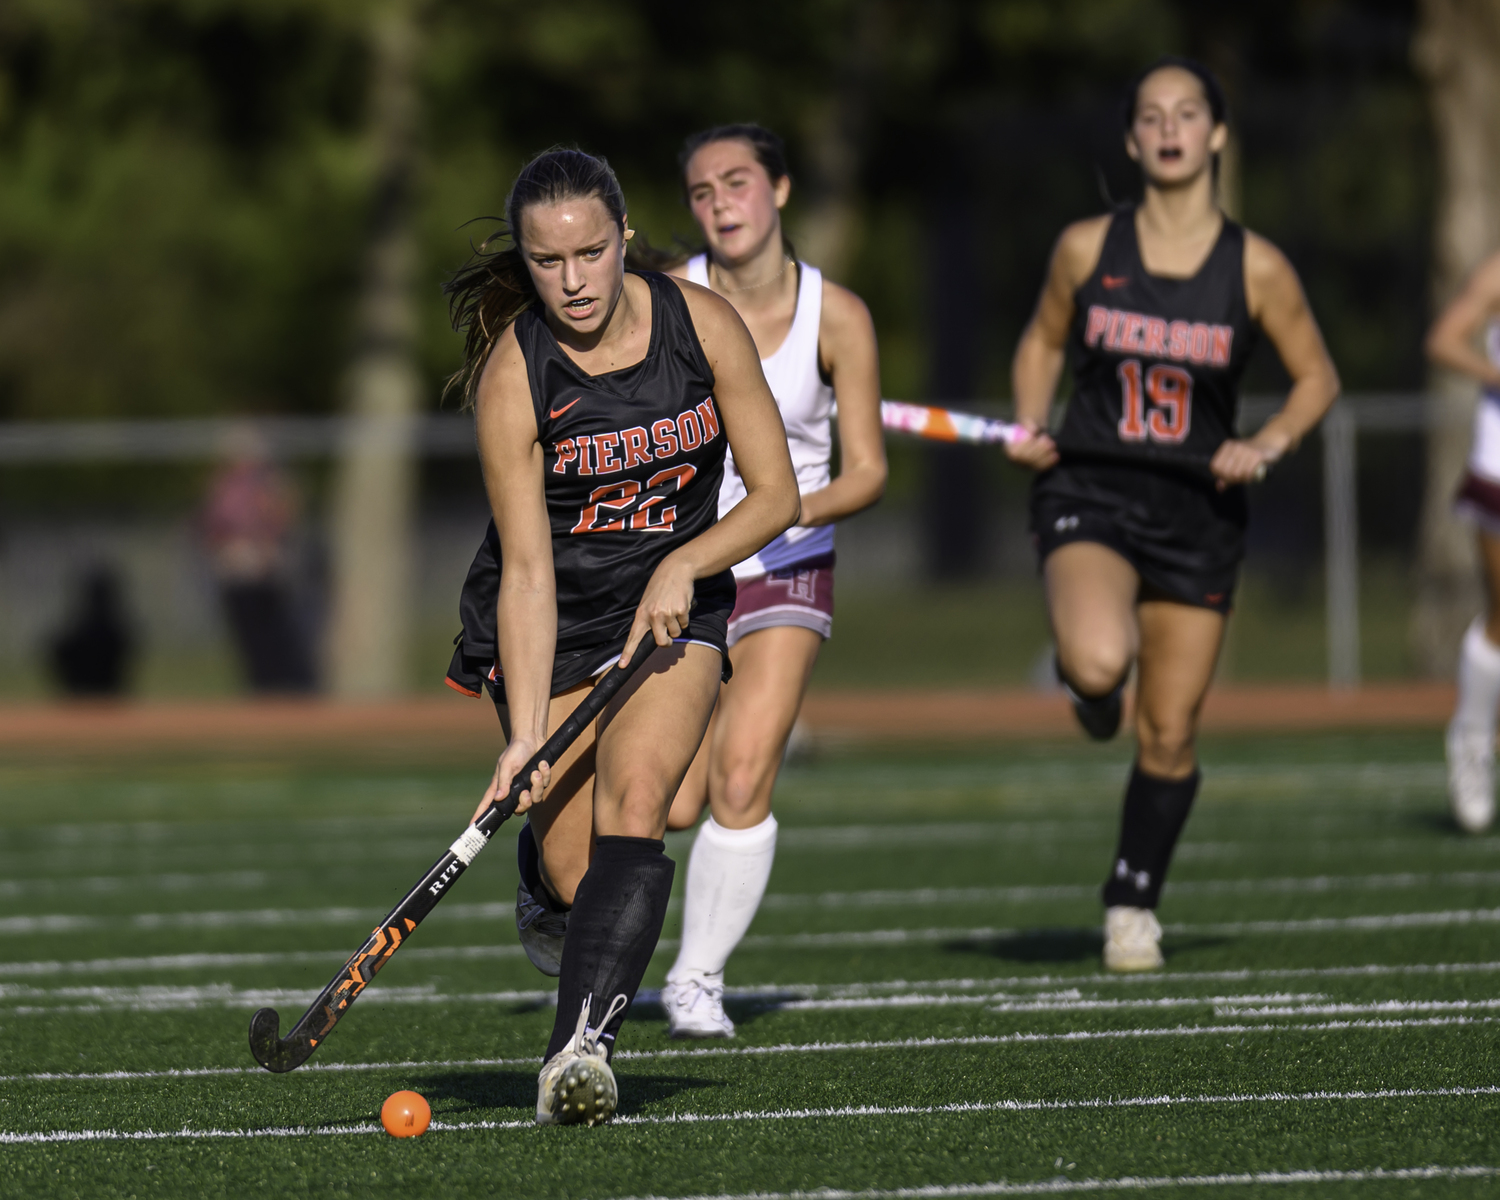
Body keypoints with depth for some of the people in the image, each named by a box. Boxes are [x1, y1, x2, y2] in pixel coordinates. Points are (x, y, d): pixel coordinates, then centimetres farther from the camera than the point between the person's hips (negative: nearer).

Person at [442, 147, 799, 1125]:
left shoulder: (704, 323, -13)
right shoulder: (513, 375, -20)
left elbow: (778, 494, -6)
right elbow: (527, 571, -21)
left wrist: (682, 566, -23)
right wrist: (525, 735, -29)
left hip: (672, 610, 1)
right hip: (549, 624, -1)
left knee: (635, 799, -26)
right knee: (577, 878, -5)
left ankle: (582, 1044, -36)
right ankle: (542, 864, 35)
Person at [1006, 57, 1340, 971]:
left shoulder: (1256, 268, -4)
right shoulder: (1087, 249, -1)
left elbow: (1317, 377, 7)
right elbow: (1043, 343, 16)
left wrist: (1266, 445, -11)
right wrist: (1031, 427, -2)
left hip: (1199, 510, 1)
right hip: (1091, 493, -1)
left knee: (1170, 737, 3)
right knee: (1098, 660, -30)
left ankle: (1135, 900, 26)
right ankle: (1089, 685, 9)